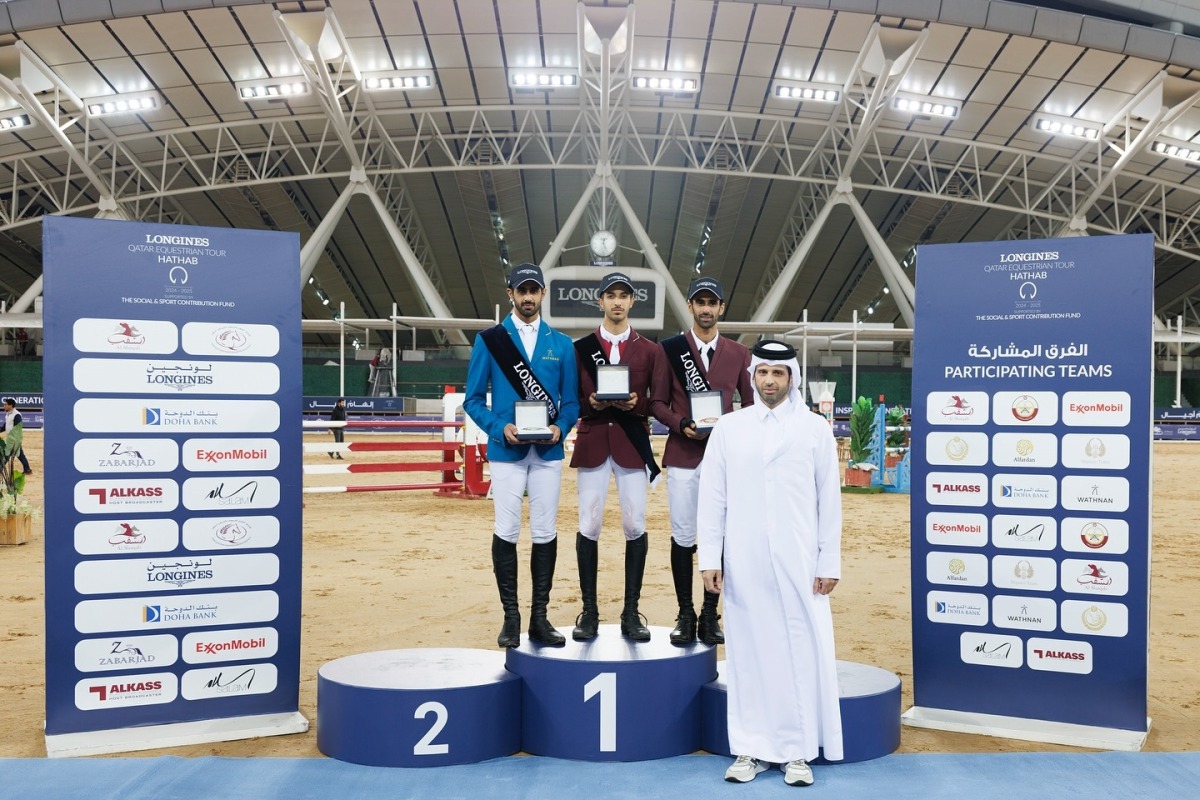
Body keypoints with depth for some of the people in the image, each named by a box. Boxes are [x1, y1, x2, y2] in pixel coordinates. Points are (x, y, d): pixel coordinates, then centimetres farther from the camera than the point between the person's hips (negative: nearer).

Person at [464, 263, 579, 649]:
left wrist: (561, 426, -10)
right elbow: (473, 399, 3)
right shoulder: (489, 339, 4)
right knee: (506, 532, -1)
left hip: (548, 451, 2)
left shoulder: (561, 343, 9)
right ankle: (511, 616, 11)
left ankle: (539, 617, 14)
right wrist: (499, 427, -13)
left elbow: (571, 400, 9)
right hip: (506, 450, -1)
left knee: (545, 533, 4)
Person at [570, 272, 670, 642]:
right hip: (591, 444, 0)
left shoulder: (650, 350, 9)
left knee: (635, 526, 0)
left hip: (633, 444, 0)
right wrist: (591, 403, -14)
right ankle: (589, 611, 11)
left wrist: (635, 404, -13)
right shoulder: (580, 348, 8)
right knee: (589, 526, 1)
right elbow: (571, 400, 6)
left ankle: (631, 612, 10)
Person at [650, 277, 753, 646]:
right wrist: (681, 424, -13)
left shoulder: (739, 353, 9)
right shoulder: (669, 348, 5)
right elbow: (657, 402, 4)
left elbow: (751, 406, 11)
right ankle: (685, 613, 14)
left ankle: (710, 613, 15)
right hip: (682, 455, -1)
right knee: (683, 537, 2)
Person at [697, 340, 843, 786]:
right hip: (743, 563, 1)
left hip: (798, 562, -1)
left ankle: (797, 751, 15)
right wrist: (709, 558, -1)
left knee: (801, 652, 2)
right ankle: (751, 749, 18)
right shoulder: (728, 427, 5)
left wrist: (829, 562, -1)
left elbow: (829, 500, 3)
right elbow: (712, 496, 4)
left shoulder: (815, 428, 3)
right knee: (748, 652, 7)